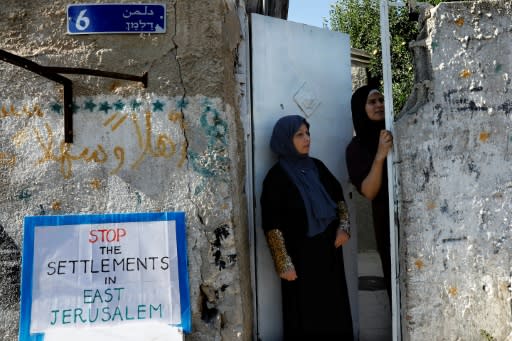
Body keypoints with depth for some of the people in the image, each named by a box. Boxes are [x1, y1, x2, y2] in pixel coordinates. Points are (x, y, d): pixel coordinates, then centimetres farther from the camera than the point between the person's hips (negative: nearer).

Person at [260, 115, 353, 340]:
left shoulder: (316, 166, 5)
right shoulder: (277, 176, -12)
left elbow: (339, 197, 15)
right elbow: (272, 226, -13)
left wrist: (343, 227, 0)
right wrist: (284, 263, -15)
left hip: (329, 249, 6)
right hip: (301, 254, -5)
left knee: (334, 305, 15)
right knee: (305, 312, 6)